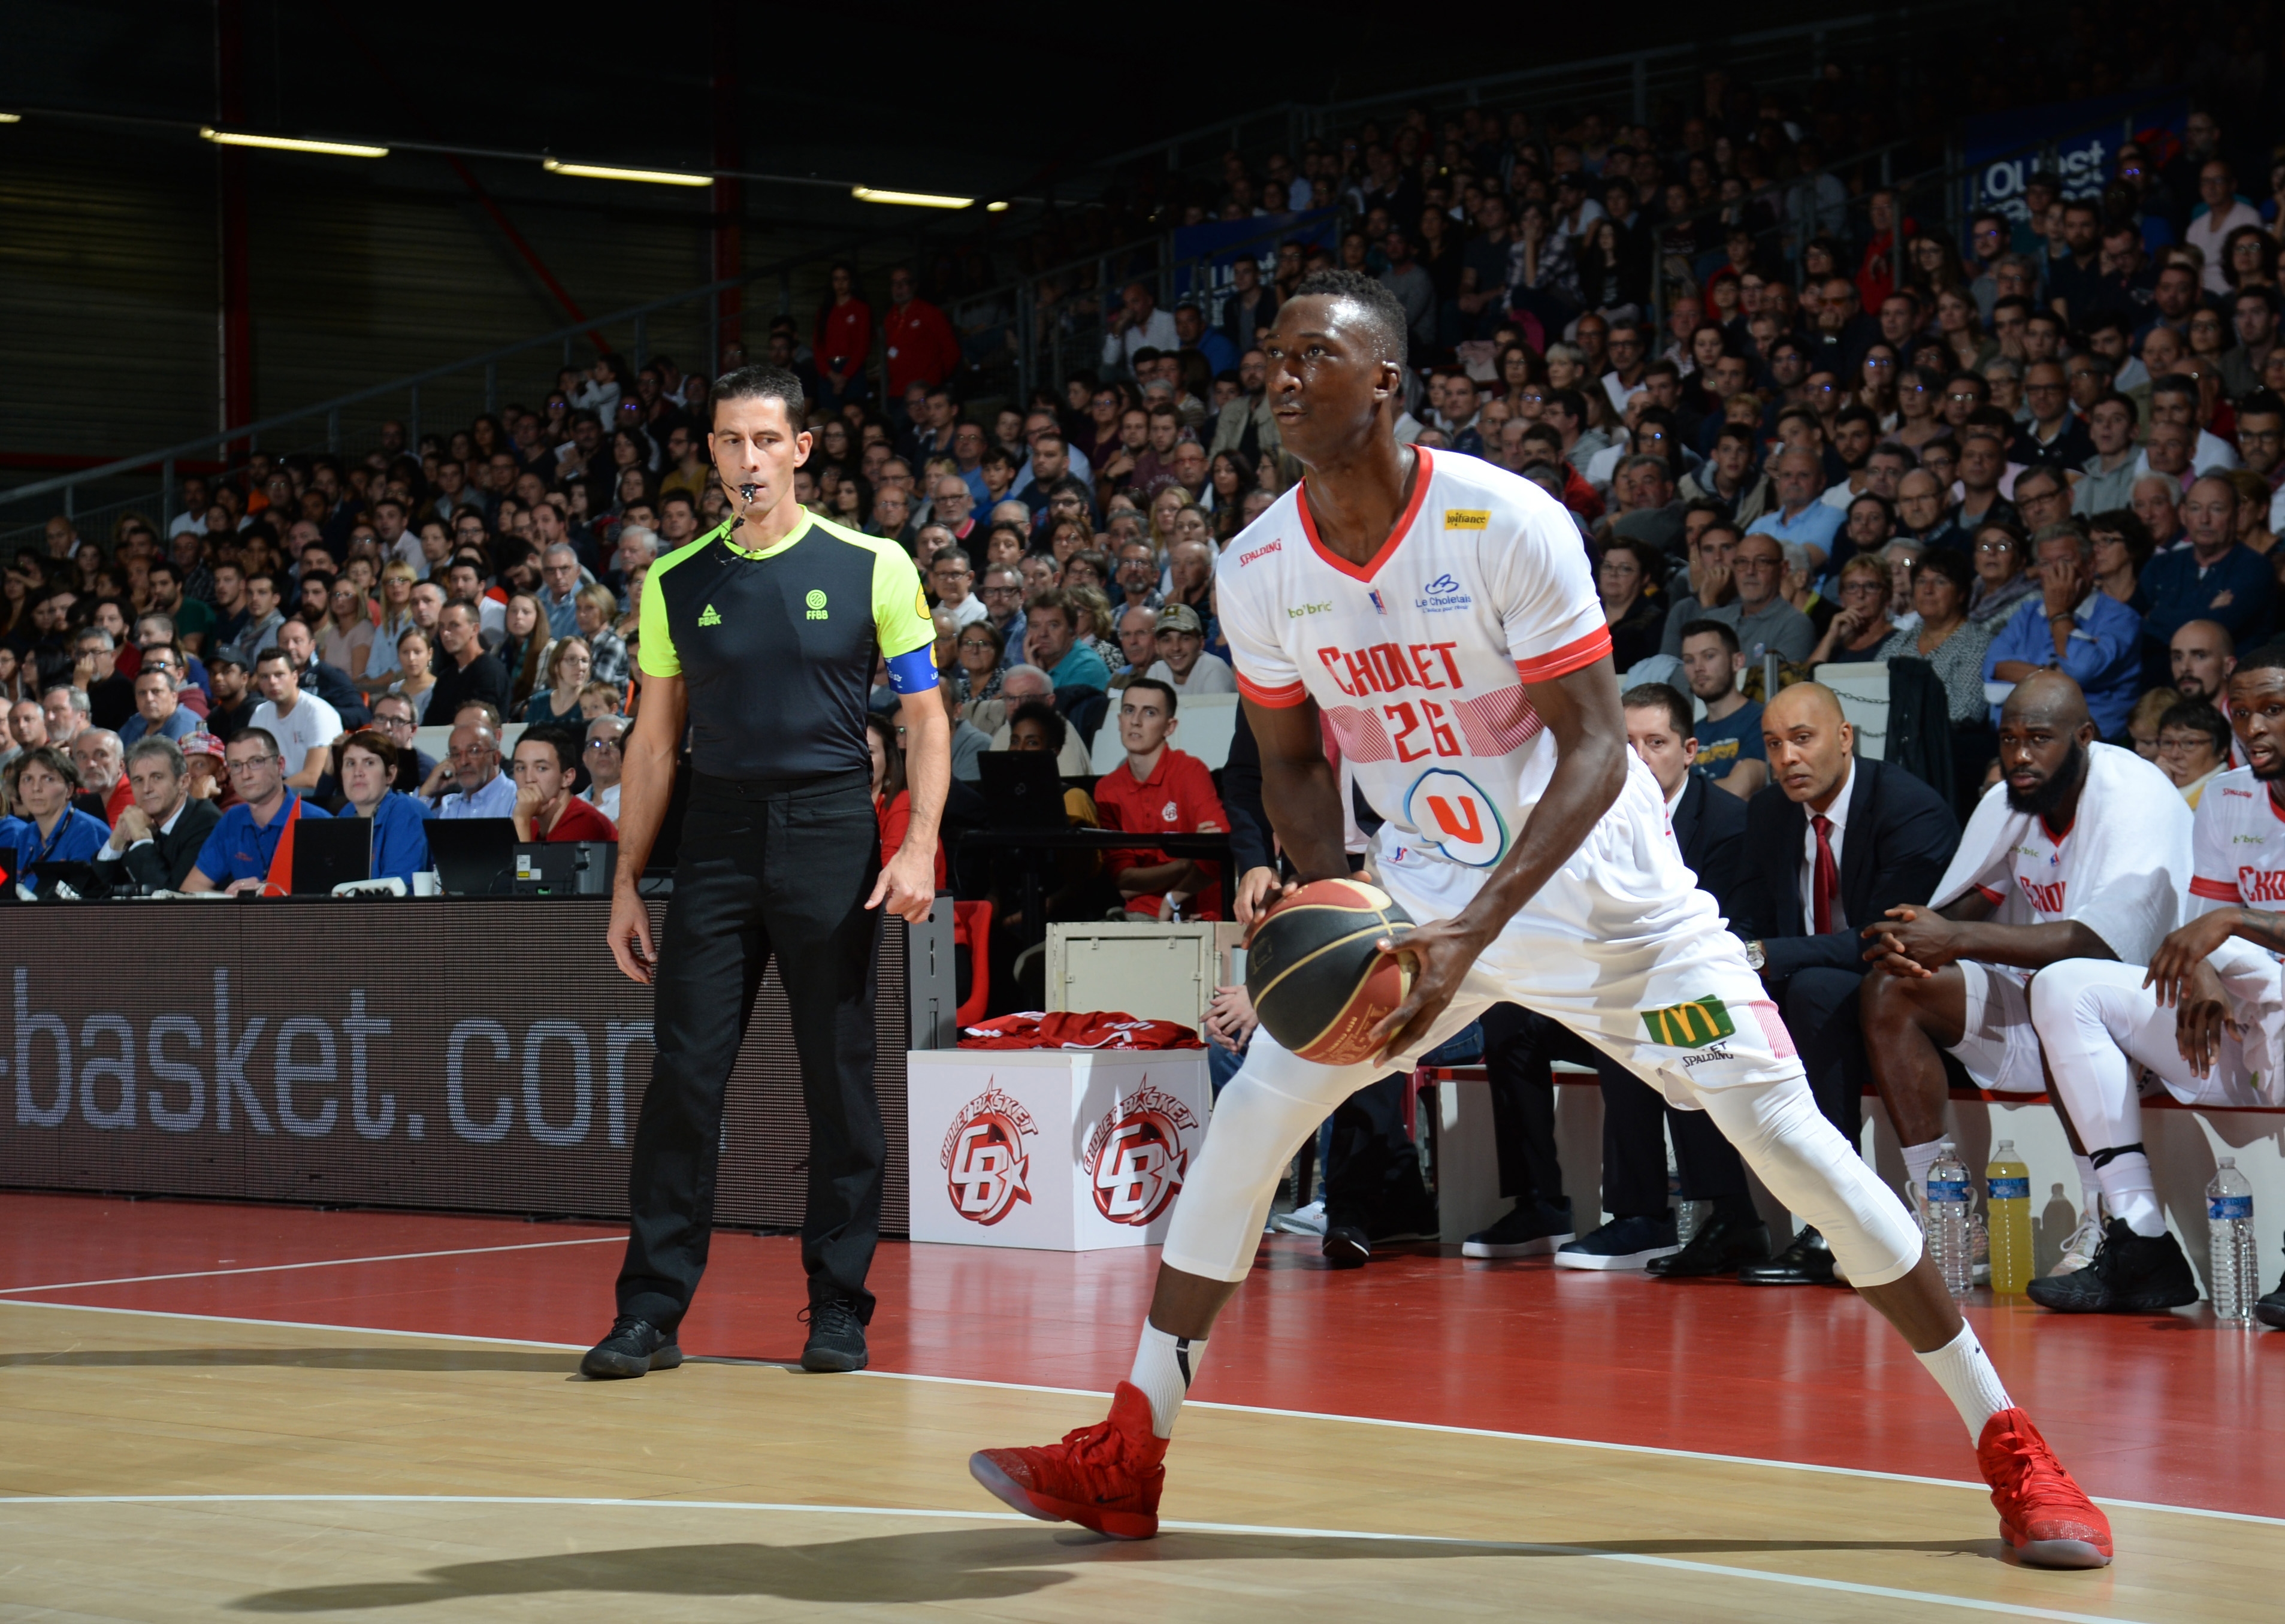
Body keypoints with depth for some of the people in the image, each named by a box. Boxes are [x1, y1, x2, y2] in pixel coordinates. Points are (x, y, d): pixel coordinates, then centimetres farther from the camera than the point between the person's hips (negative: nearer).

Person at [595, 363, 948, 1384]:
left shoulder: (872, 568, 1)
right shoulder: (674, 582, 8)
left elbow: (925, 716, 2)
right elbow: (654, 740, 13)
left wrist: (919, 847, -11)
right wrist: (626, 885, 8)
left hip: (832, 840, -2)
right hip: (717, 842, 2)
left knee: (839, 1083, 2)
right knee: (682, 1077, -3)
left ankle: (839, 1308, 11)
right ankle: (650, 1310, 2)